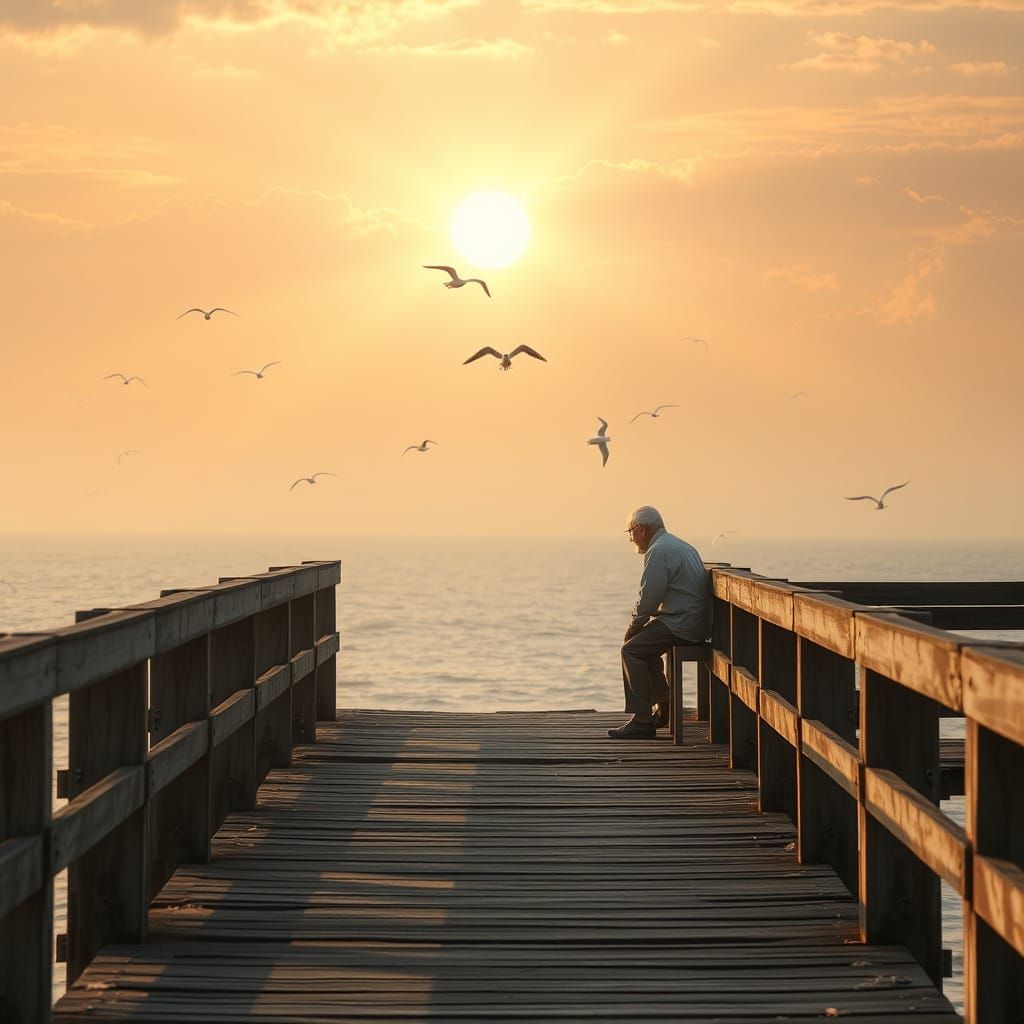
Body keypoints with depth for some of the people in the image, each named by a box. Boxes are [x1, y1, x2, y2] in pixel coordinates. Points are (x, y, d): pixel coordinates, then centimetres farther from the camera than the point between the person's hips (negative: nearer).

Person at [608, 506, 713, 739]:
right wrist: (637, 626, 17)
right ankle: (663, 708, 32)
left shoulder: (658, 551, -13)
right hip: (695, 622, 11)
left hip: (682, 624, -11)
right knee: (644, 644, 25)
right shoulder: (680, 545, 21)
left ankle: (642, 721, -13)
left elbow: (648, 600, -18)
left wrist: (633, 626, -1)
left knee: (632, 649, -10)